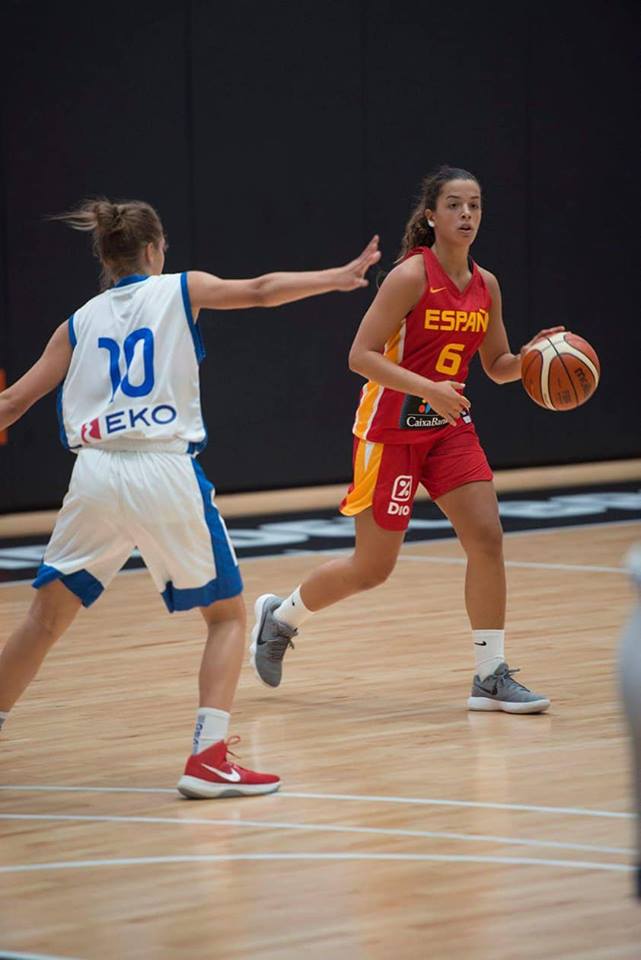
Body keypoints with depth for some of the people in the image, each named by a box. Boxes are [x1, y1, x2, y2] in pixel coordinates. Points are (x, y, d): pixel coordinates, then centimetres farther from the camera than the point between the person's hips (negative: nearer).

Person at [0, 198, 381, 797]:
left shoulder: (81, 322, 15)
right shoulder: (181, 291, 8)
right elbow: (262, 291, 3)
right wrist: (339, 277, 14)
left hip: (96, 475, 3)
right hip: (165, 475, -3)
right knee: (228, 615, 9)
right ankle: (208, 757, -5)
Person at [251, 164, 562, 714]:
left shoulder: (485, 285, 2)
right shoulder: (412, 276, -17)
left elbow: (499, 366, 13)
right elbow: (361, 355, -20)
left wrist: (531, 356, -9)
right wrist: (428, 389, -30)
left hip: (450, 427, 6)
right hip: (391, 428, -6)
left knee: (487, 537, -9)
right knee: (373, 567, 2)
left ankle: (492, 677, -3)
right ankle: (279, 617, 29)